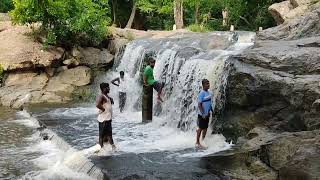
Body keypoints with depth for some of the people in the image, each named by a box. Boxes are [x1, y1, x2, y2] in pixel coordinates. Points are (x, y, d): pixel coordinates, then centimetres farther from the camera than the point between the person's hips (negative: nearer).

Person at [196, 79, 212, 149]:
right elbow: (199, 104, -20)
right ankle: (197, 142, 10)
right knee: (201, 128, 1)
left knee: (205, 128, 15)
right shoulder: (201, 93, -18)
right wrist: (203, 114, -22)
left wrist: (210, 111, 12)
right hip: (202, 114, -7)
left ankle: (203, 140, 28)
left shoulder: (208, 92, 7)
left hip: (207, 114, 7)